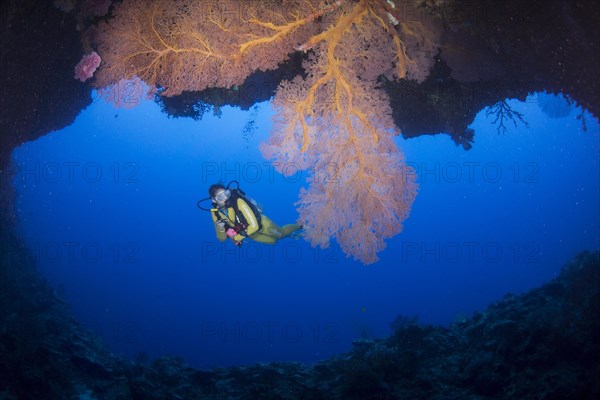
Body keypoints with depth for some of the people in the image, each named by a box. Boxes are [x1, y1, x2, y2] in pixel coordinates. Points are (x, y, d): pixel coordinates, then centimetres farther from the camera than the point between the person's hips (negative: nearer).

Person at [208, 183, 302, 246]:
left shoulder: (238, 201, -39)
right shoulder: (215, 212, -22)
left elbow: (254, 225, -37)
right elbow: (222, 239, -13)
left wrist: (237, 237, -28)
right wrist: (220, 229, -34)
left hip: (260, 223, -4)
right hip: (248, 232, 4)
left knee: (281, 233, 21)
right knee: (273, 241, 23)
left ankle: (299, 226, 50)